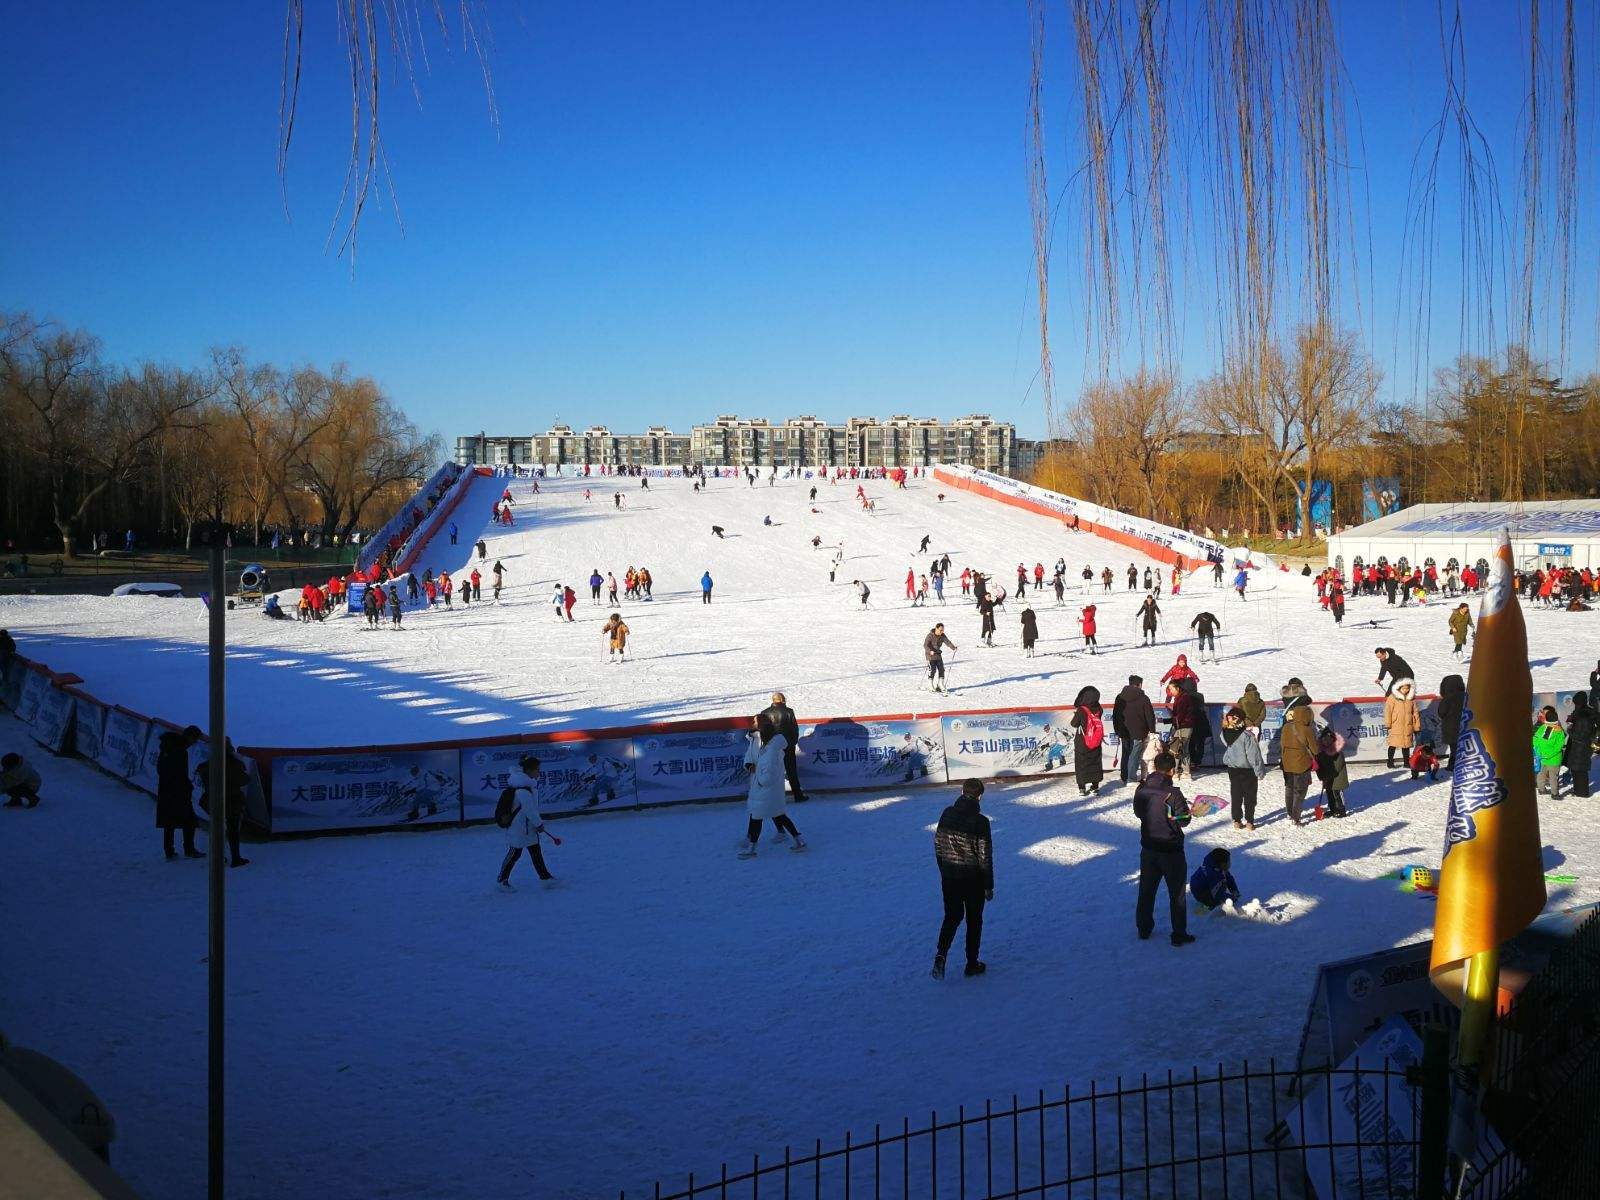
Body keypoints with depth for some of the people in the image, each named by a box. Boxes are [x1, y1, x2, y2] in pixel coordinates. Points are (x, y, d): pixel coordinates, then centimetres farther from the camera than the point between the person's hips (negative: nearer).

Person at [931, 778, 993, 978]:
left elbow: (937, 845, 5)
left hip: (949, 877, 4)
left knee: (952, 916, 17)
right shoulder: (980, 821, -18)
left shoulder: (946, 814, -4)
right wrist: (989, 886, -4)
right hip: (973, 879, -4)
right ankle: (972, 964, 20)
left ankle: (941, 953, -4)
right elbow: (985, 856, -14)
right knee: (974, 920, 13)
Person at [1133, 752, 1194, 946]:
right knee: (1176, 893, 7)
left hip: (1148, 848, 5)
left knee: (1147, 889, 18)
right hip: (1171, 850, -5)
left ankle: (1143, 929, 26)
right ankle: (1179, 935, 11)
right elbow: (1183, 820, -15)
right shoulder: (1172, 793, -21)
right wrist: (1188, 812, 4)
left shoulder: (1141, 790, -4)